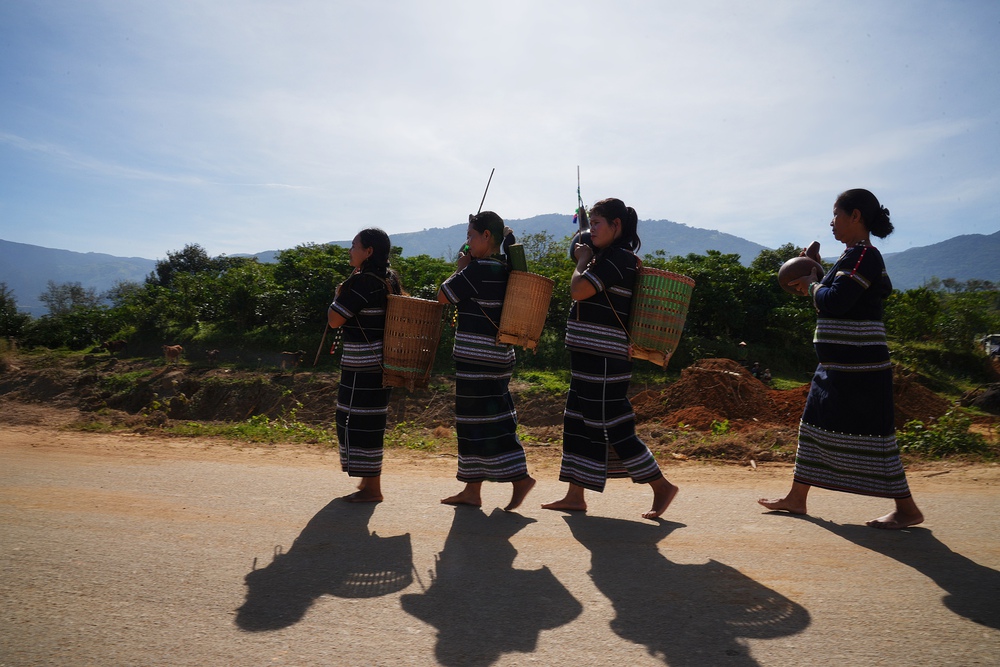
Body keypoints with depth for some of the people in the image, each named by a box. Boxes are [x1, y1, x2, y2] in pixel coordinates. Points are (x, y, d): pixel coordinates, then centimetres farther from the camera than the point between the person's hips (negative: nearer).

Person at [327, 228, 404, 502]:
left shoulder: (361, 281, -17)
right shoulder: (389, 279, 11)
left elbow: (334, 320, -16)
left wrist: (338, 296, 2)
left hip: (362, 365, -10)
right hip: (381, 363, 10)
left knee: (360, 421, -2)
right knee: (371, 420, 17)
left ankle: (371, 489, 4)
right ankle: (369, 481, 28)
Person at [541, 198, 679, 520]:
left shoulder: (617, 257, -14)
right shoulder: (609, 258, 17)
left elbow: (578, 291, -22)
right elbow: (585, 295, 21)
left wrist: (582, 260, -5)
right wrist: (585, 260, 11)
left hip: (603, 359, -11)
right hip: (591, 359, 11)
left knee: (613, 426, -4)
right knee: (577, 422, 11)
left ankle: (661, 486, 8)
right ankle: (575, 496, 18)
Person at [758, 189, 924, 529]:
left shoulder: (862, 255, -15)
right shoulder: (856, 255, 16)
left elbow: (834, 301, -24)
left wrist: (813, 285, -6)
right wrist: (815, 285, 11)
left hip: (858, 364, -11)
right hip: (839, 363, 11)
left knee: (868, 431, -4)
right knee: (816, 422, 13)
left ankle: (907, 509, 9)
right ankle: (796, 498, 22)